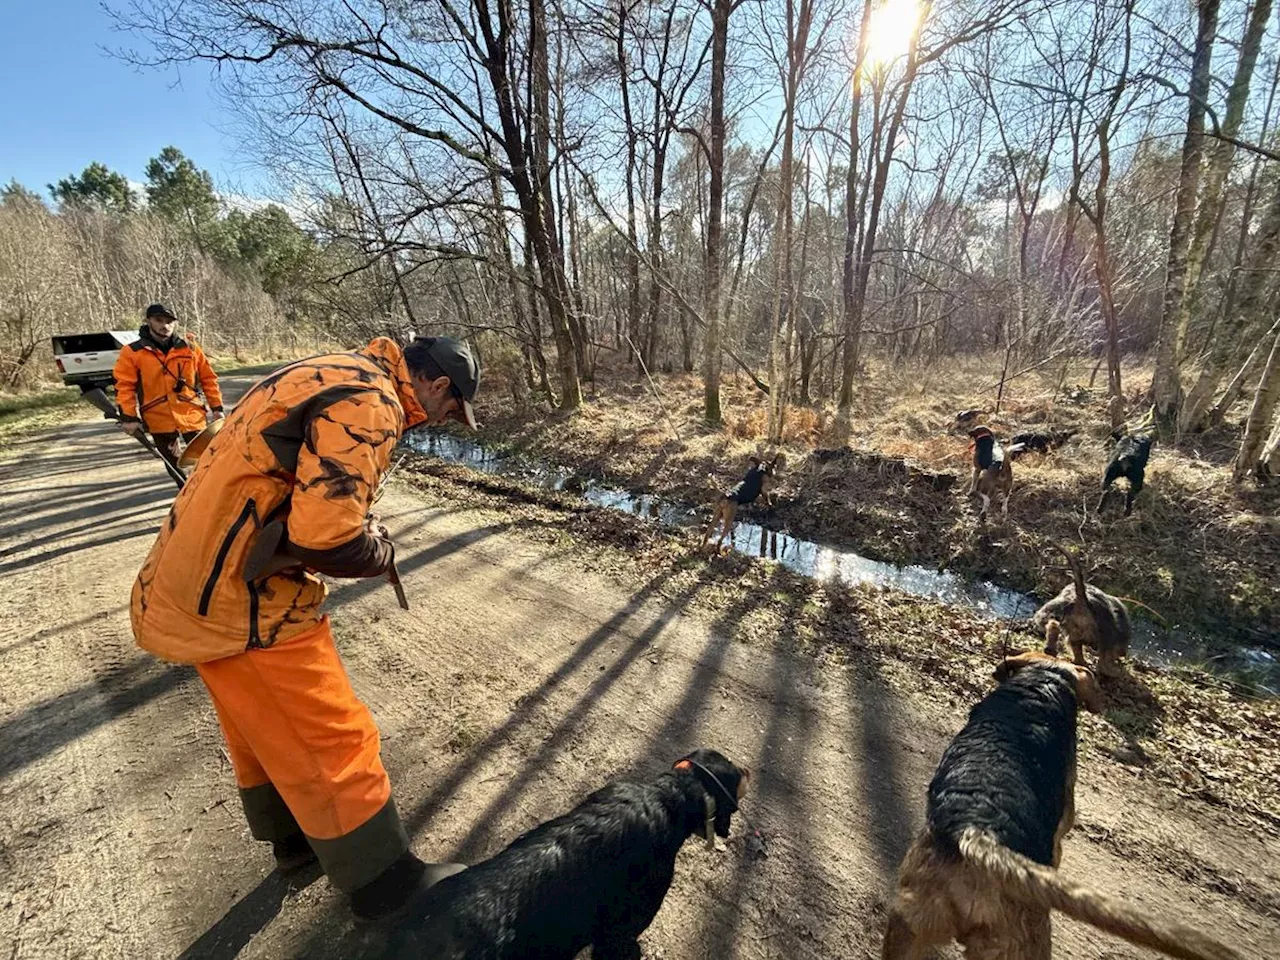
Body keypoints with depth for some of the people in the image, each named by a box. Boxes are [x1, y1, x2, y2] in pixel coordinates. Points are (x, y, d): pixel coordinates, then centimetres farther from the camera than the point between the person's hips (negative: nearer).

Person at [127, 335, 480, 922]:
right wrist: (382, 552, -8)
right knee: (331, 743, 5)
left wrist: (360, 529, 7)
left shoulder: (333, 372, 12)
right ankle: (384, 883, 24)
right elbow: (327, 537, -28)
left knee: (265, 726, 25)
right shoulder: (369, 402, -20)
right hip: (245, 600, -10)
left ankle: (295, 839, 47)